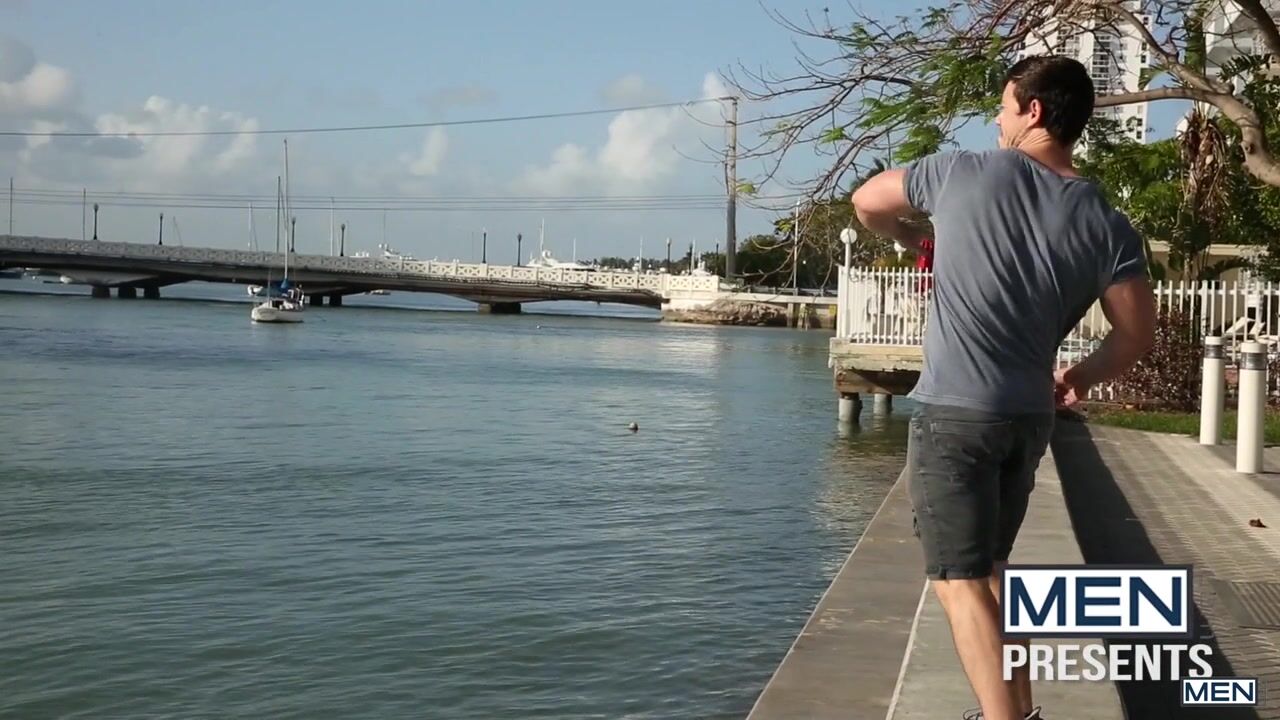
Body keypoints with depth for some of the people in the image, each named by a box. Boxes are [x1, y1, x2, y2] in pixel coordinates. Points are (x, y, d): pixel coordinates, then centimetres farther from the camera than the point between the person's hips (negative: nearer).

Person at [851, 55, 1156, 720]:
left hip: (954, 413, -5)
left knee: (959, 580, -4)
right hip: (1030, 416, 5)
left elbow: (867, 202, 12)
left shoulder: (963, 174, -5)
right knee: (988, 569, 21)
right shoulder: (1107, 226, 1)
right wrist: (1083, 376, 19)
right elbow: (1137, 332, 0)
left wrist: (911, 238, 32)